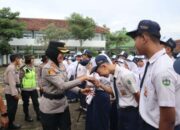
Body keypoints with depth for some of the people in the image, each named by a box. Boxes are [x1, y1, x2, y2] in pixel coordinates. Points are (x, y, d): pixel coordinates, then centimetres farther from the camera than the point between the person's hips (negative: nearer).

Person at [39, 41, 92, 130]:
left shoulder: (61, 66, 2)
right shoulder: (47, 69, -23)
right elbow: (62, 86, -30)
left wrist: (80, 90, -8)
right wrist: (81, 79, -27)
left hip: (63, 104, 7)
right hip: (50, 107, -7)